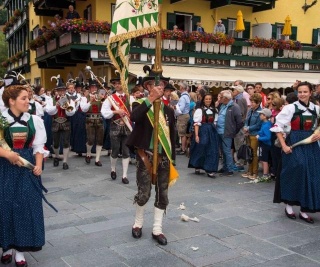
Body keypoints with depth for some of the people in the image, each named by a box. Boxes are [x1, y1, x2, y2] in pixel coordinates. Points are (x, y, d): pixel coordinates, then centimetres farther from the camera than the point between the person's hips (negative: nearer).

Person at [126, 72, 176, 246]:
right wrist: (151, 99, -26)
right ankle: (138, 224, 25)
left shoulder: (168, 110, 10)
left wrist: (172, 157, 8)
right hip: (147, 156, -4)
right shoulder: (141, 105, -3)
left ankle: (157, 229, 19)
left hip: (164, 157, 5)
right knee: (144, 193, 0)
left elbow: (172, 135, 12)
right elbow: (134, 117, -28)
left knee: (162, 195, 7)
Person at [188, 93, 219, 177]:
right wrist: (196, 135, -15)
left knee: (212, 151, 0)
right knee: (200, 150, 4)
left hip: (212, 132, 4)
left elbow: (215, 122, 11)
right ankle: (197, 167, 23)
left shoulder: (214, 110, 8)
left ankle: (210, 170, 4)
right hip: (202, 131, -4)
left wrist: (215, 132, 2)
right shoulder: (199, 110, -6)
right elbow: (196, 123, -9)